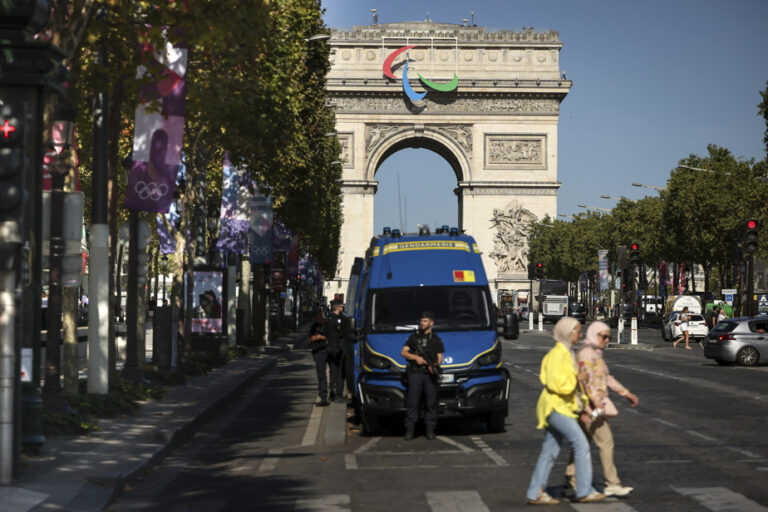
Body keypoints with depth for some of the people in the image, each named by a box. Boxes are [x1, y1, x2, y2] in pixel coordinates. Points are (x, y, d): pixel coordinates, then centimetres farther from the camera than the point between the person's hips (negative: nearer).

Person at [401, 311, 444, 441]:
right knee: (412, 402, -5)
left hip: (430, 375, 0)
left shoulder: (436, 340, 14)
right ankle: (410, 429, -3)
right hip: (415, 373, 0)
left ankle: (430, 429, 4)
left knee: (431, 402, -2)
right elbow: (403, 352, 9)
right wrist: (416, 357, -8)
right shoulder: (413, 337, 16)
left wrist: (435, 365, -14)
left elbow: (440, 357, 8)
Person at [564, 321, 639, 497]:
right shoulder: (586, 353, -14)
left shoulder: (596, 354, 18)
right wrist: (596, 401, -35)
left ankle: (571, 478, 20)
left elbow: (608, 378, 24)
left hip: (596, 405, 10)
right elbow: (587, 379, -25)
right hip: (589, 405, -10)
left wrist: (627, 394, 24)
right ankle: (612, 484, -10)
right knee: (605, 441, -10)